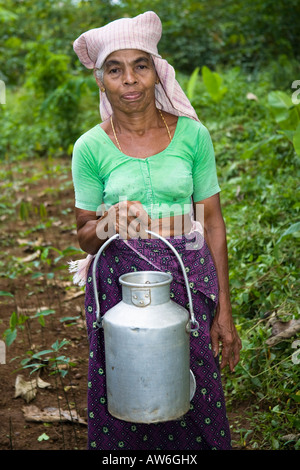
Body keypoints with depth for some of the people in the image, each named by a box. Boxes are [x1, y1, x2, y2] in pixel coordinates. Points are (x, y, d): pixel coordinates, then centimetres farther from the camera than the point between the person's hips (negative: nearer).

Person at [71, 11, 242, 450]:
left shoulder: (192, 135, -1)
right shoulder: (91, 147, -2)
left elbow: (213, 223, 2)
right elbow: (84, 236, 5)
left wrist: (224, 312, 1)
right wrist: (107, 225, -20)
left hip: (188, 282, 1)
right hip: (119, 287, 0)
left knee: (195, 399, 5)